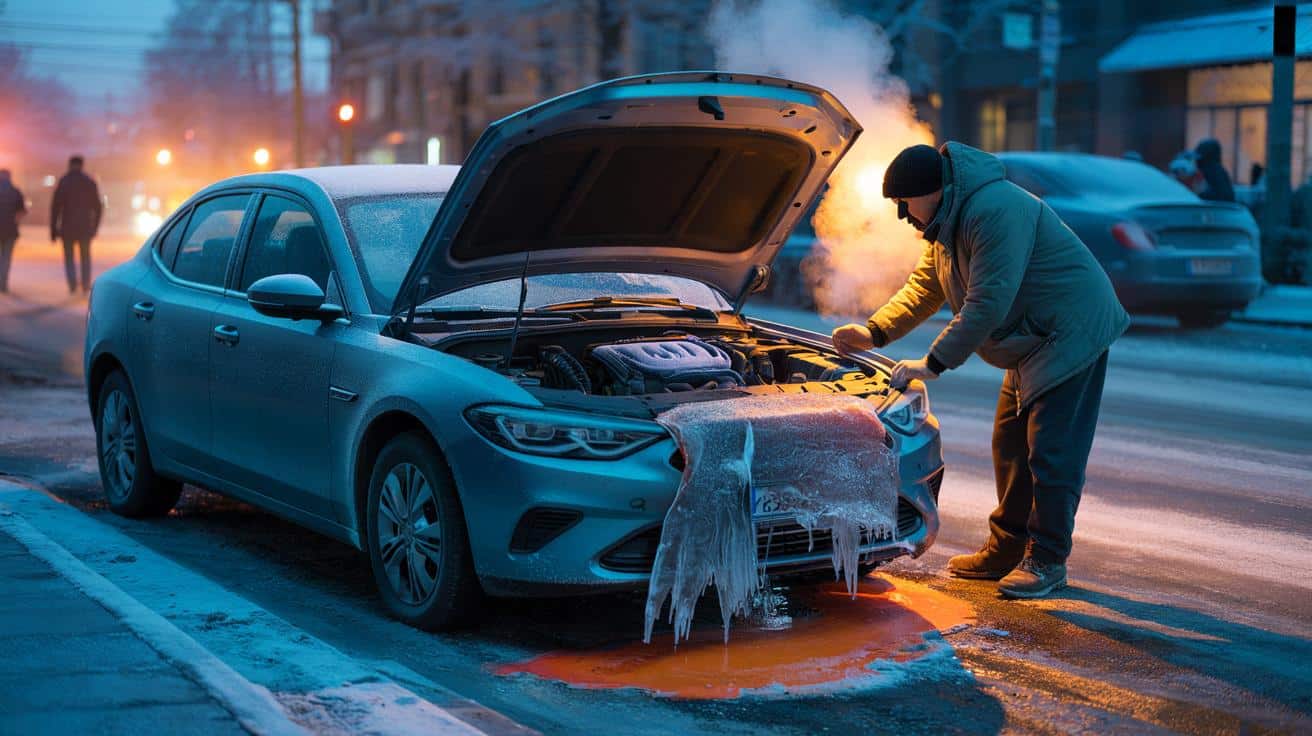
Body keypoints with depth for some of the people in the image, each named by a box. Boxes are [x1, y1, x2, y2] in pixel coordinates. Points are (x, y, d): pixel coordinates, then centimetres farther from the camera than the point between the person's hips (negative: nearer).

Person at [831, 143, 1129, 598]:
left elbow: (988, 304, -30)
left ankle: (1047, 561, -3)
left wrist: (934, 363, -27)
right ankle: (1008, 548, 22)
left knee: (1052, 452, -10)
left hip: (1073, 331, -11)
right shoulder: (947, 222, 7)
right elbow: (923, 288, 16)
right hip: (1032, 340, 11)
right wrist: (874, 332, 5)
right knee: (1012, 446, 13)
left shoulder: (995, 212, -27)